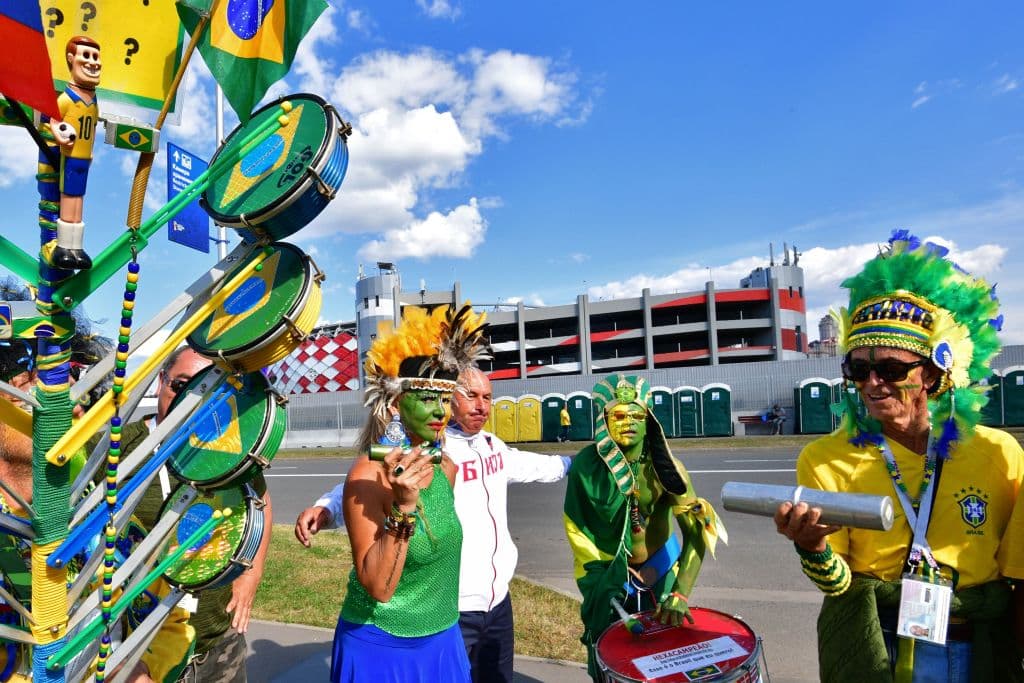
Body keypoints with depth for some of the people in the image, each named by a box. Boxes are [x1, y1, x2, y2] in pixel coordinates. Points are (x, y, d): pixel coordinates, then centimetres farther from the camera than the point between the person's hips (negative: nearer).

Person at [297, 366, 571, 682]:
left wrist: (569, 463, 39)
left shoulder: (492, 445, 6)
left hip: (498, 600, 8)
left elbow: (530, 464, 25)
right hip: (453, 610, -8)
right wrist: (325, 508, -47)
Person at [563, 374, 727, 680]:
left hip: (660, 569, 1)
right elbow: (577, 528, -8)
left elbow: (695, 531, -22)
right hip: (608, 573, 0)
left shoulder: (664, 466, -18)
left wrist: (680, 594, -32)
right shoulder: (586, 465, -19)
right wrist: (599, 585, -9)